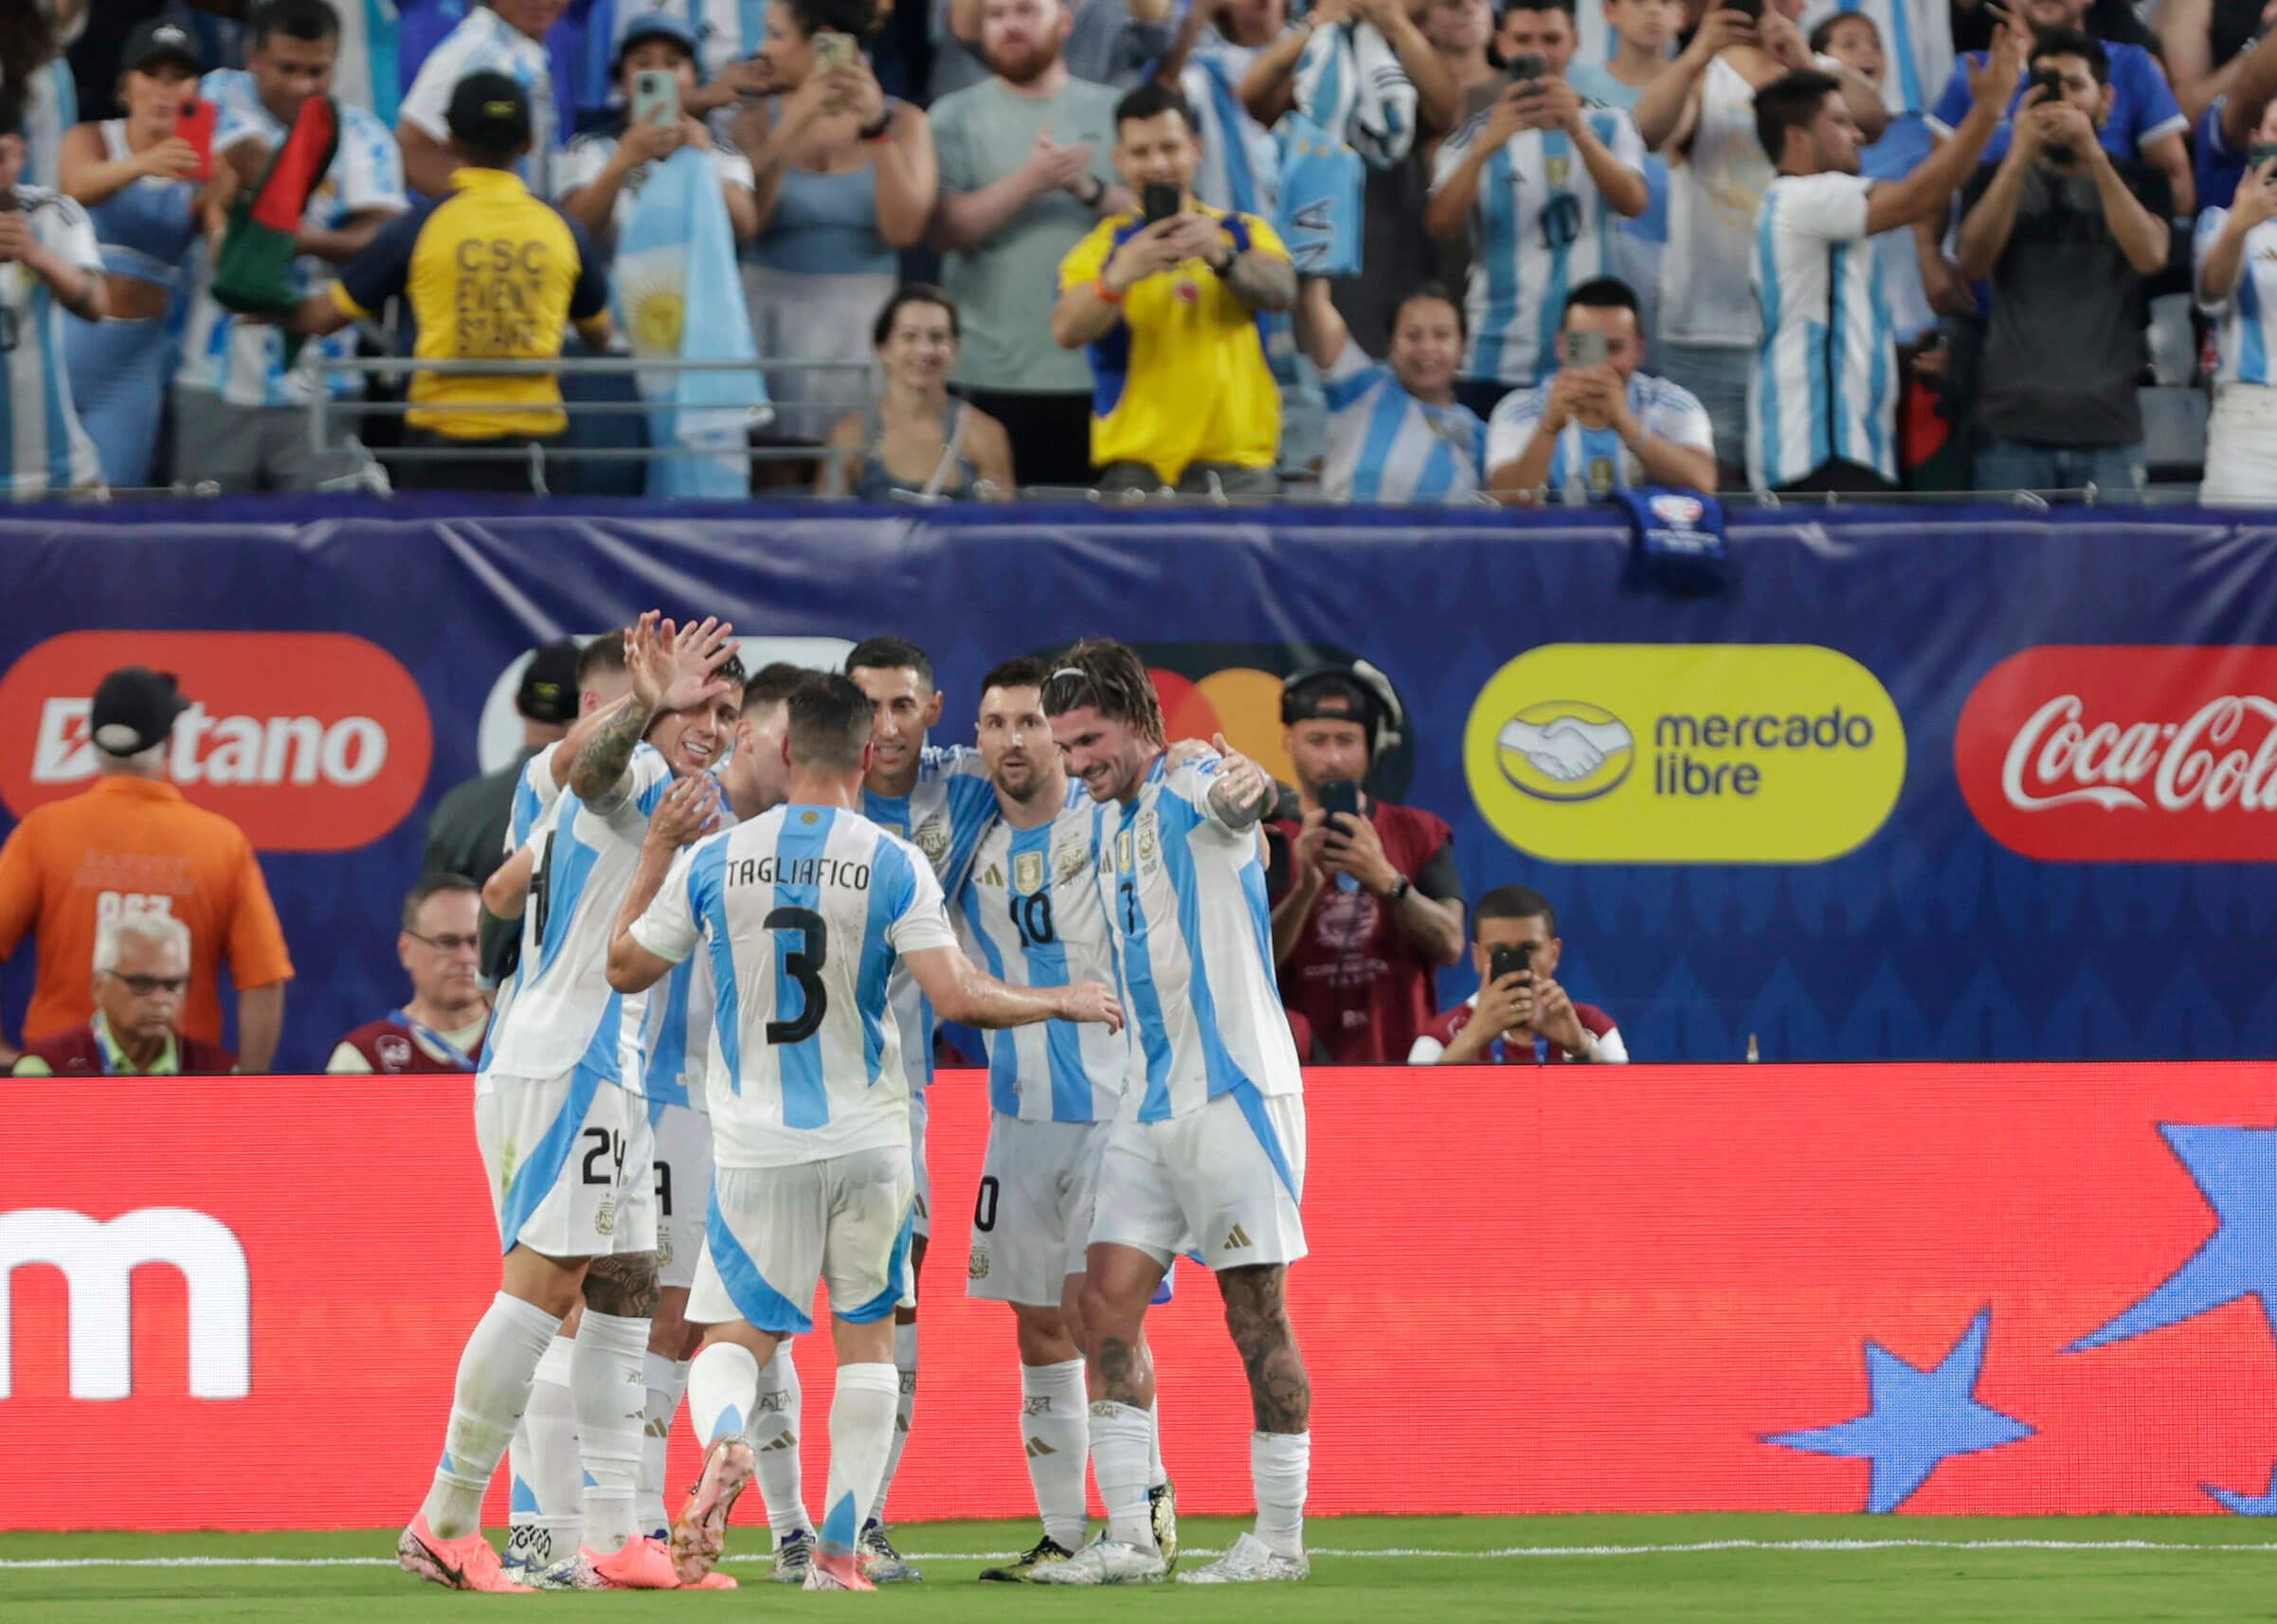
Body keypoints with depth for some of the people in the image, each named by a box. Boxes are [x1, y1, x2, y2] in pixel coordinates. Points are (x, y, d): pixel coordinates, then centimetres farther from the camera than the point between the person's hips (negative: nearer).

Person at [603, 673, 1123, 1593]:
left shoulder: (711, 861, -1)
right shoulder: (895, 867, -7)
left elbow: (626, 968, 11)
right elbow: (956, 999, -14)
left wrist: (655, 852, 21)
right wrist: (1062, 1004, 1)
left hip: (757, 1147, 0)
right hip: (868, 1139, 0)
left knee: (735, 1337, 8)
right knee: (866, 1339, 15)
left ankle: (722, 1442, -28)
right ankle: (841, 1551, 9)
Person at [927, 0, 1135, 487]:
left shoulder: (1112, 112, 10)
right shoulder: (956, 118, 5)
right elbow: (946, 229, -6)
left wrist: (1090, 189, -13)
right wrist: (1028, 182, -17)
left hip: (1097, 373, 1)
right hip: (991, 376, -1)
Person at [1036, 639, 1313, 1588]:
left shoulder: (1189, 790, -12)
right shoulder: (1107, 823, 13)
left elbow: (1238, 796, -37)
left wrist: (1244, 787, -58)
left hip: (1235, 1091, -8)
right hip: (1150, 1104, 8)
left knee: (1256, 1314, -3)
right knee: (1106, 1304, 1)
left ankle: (1279, 1540, 3)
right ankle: (1127, 1539, 3)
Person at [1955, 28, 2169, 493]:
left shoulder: (2137, 181, 10)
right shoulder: (1996, 178, 12)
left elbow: (2150, 257, -8)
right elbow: (1973, 262, -5)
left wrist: (2094, 156, -16)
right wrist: (2021, 155, -14)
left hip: (2108, 425, 0)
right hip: (2012, 425, 0)